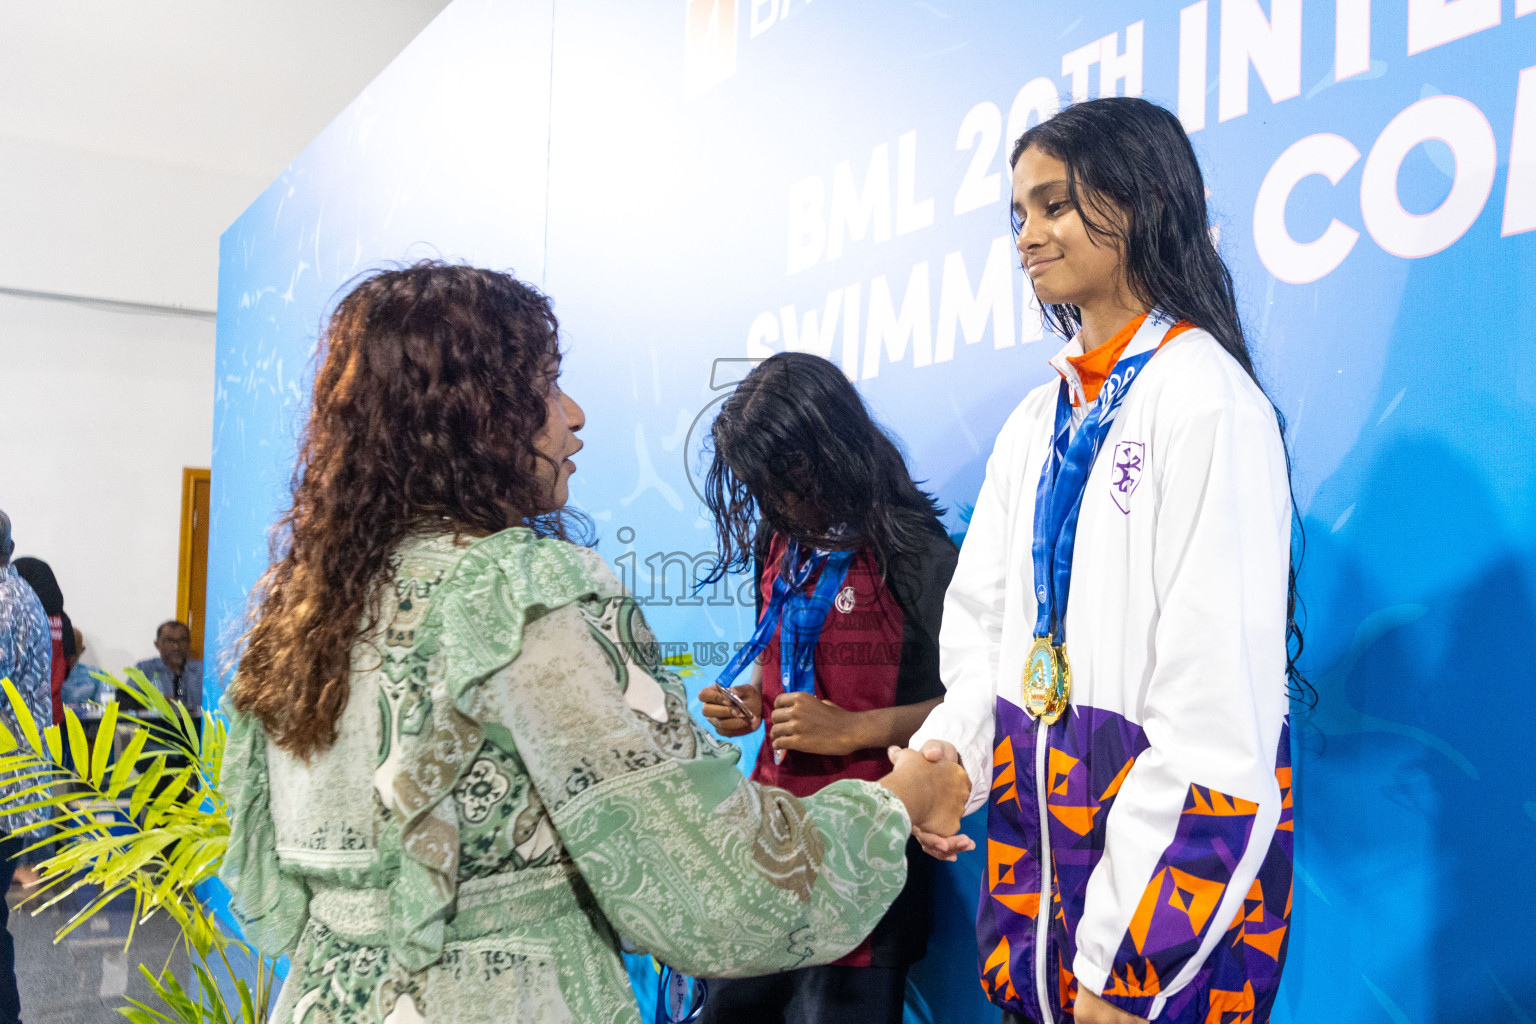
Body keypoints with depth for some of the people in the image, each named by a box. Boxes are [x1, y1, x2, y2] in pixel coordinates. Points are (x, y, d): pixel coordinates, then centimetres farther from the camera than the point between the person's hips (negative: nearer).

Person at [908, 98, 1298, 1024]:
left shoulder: (1209, 401, -13)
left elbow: (1217, 698, -18)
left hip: (1168, 834, -6)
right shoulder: (1038, 420, 10)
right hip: (1034, 812, 7)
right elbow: (984, 614, 9)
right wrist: (949, 748, -10)